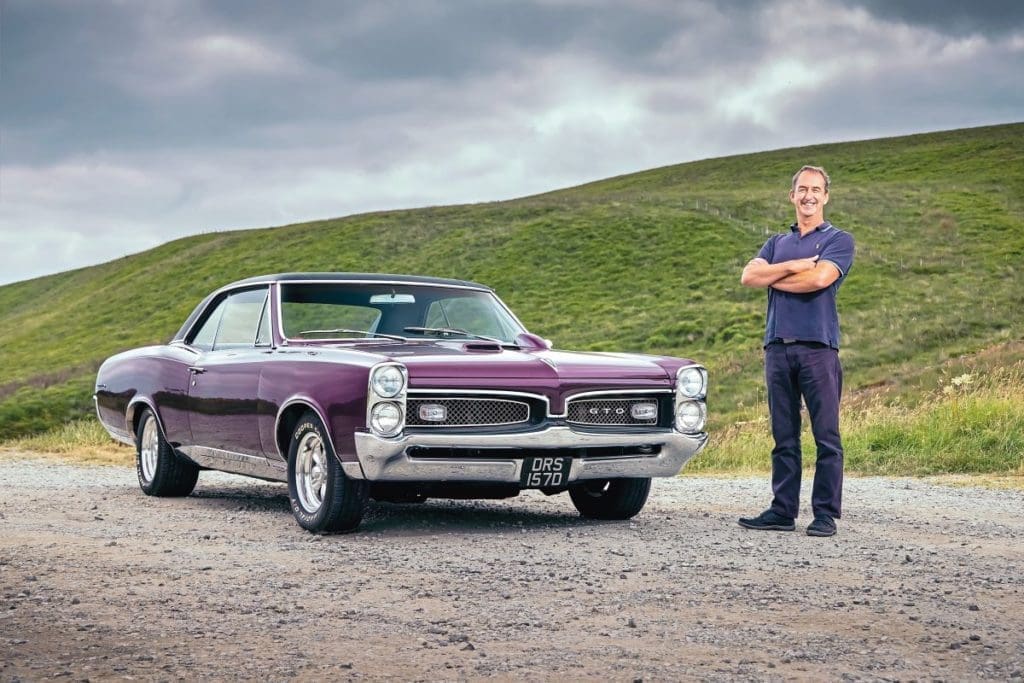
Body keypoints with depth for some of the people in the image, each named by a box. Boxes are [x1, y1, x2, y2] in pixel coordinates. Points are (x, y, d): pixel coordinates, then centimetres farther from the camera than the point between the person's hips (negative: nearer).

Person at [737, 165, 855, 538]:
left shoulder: (838, 240, 5)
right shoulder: (777, 243, 21)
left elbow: (819, 278, -14)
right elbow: (748, 275, 3)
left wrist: (773, 278, -1)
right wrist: (792, 266, -9)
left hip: (818, 346, -5)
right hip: (777, 346, 5)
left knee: (826, 436, -5)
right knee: (784, 437, 7)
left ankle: (826, 514, -2)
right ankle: (783, 511, 11)